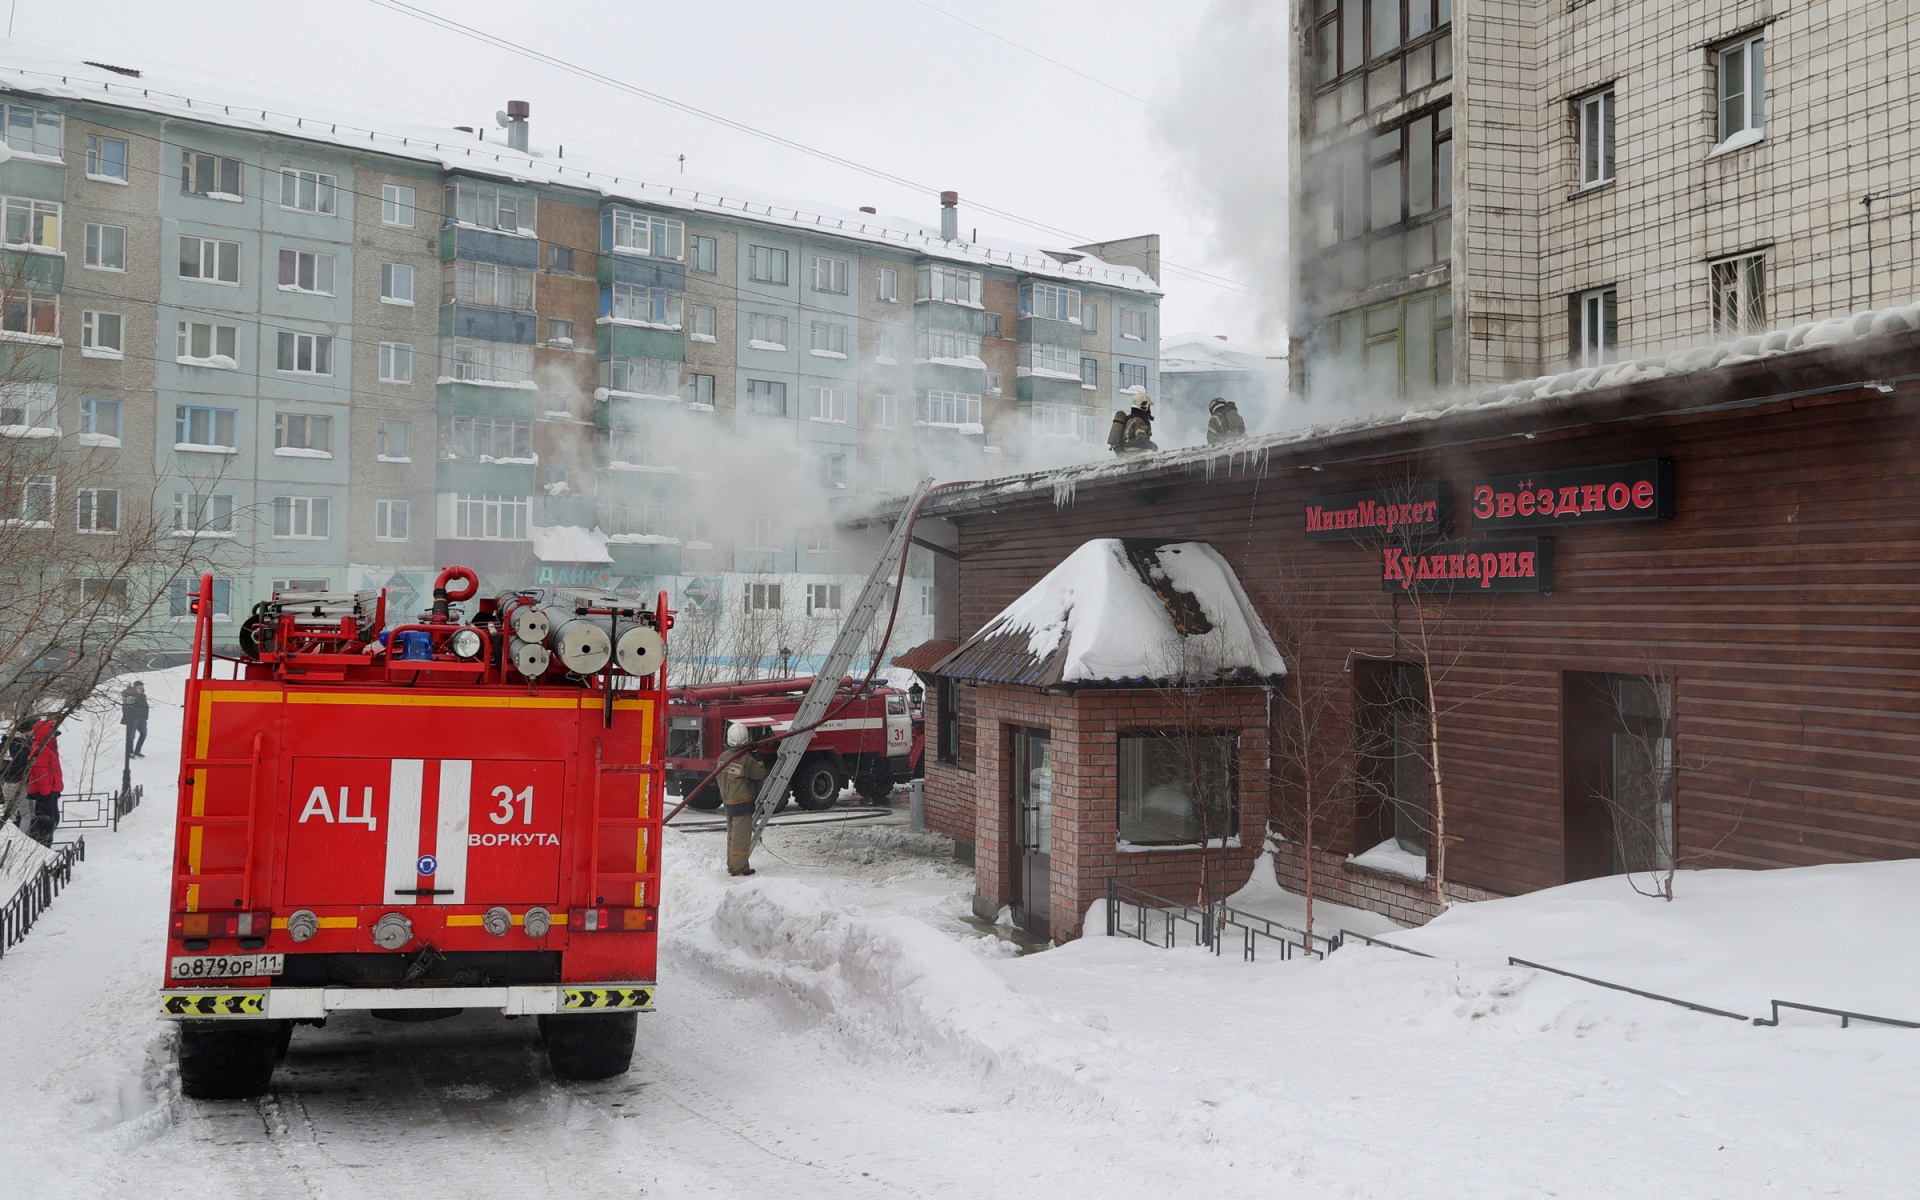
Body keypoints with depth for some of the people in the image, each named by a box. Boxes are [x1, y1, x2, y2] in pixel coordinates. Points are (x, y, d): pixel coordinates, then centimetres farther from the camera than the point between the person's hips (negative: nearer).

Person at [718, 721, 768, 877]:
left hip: (728, 801, 7)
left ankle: (731, 864, 24)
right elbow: (760, 773, -9)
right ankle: (738, 866, -2)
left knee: (732, 834, 17)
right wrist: (759, 761, 8)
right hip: (742, 802, -7)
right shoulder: (747, 760, -20)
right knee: (741, 834, -2)